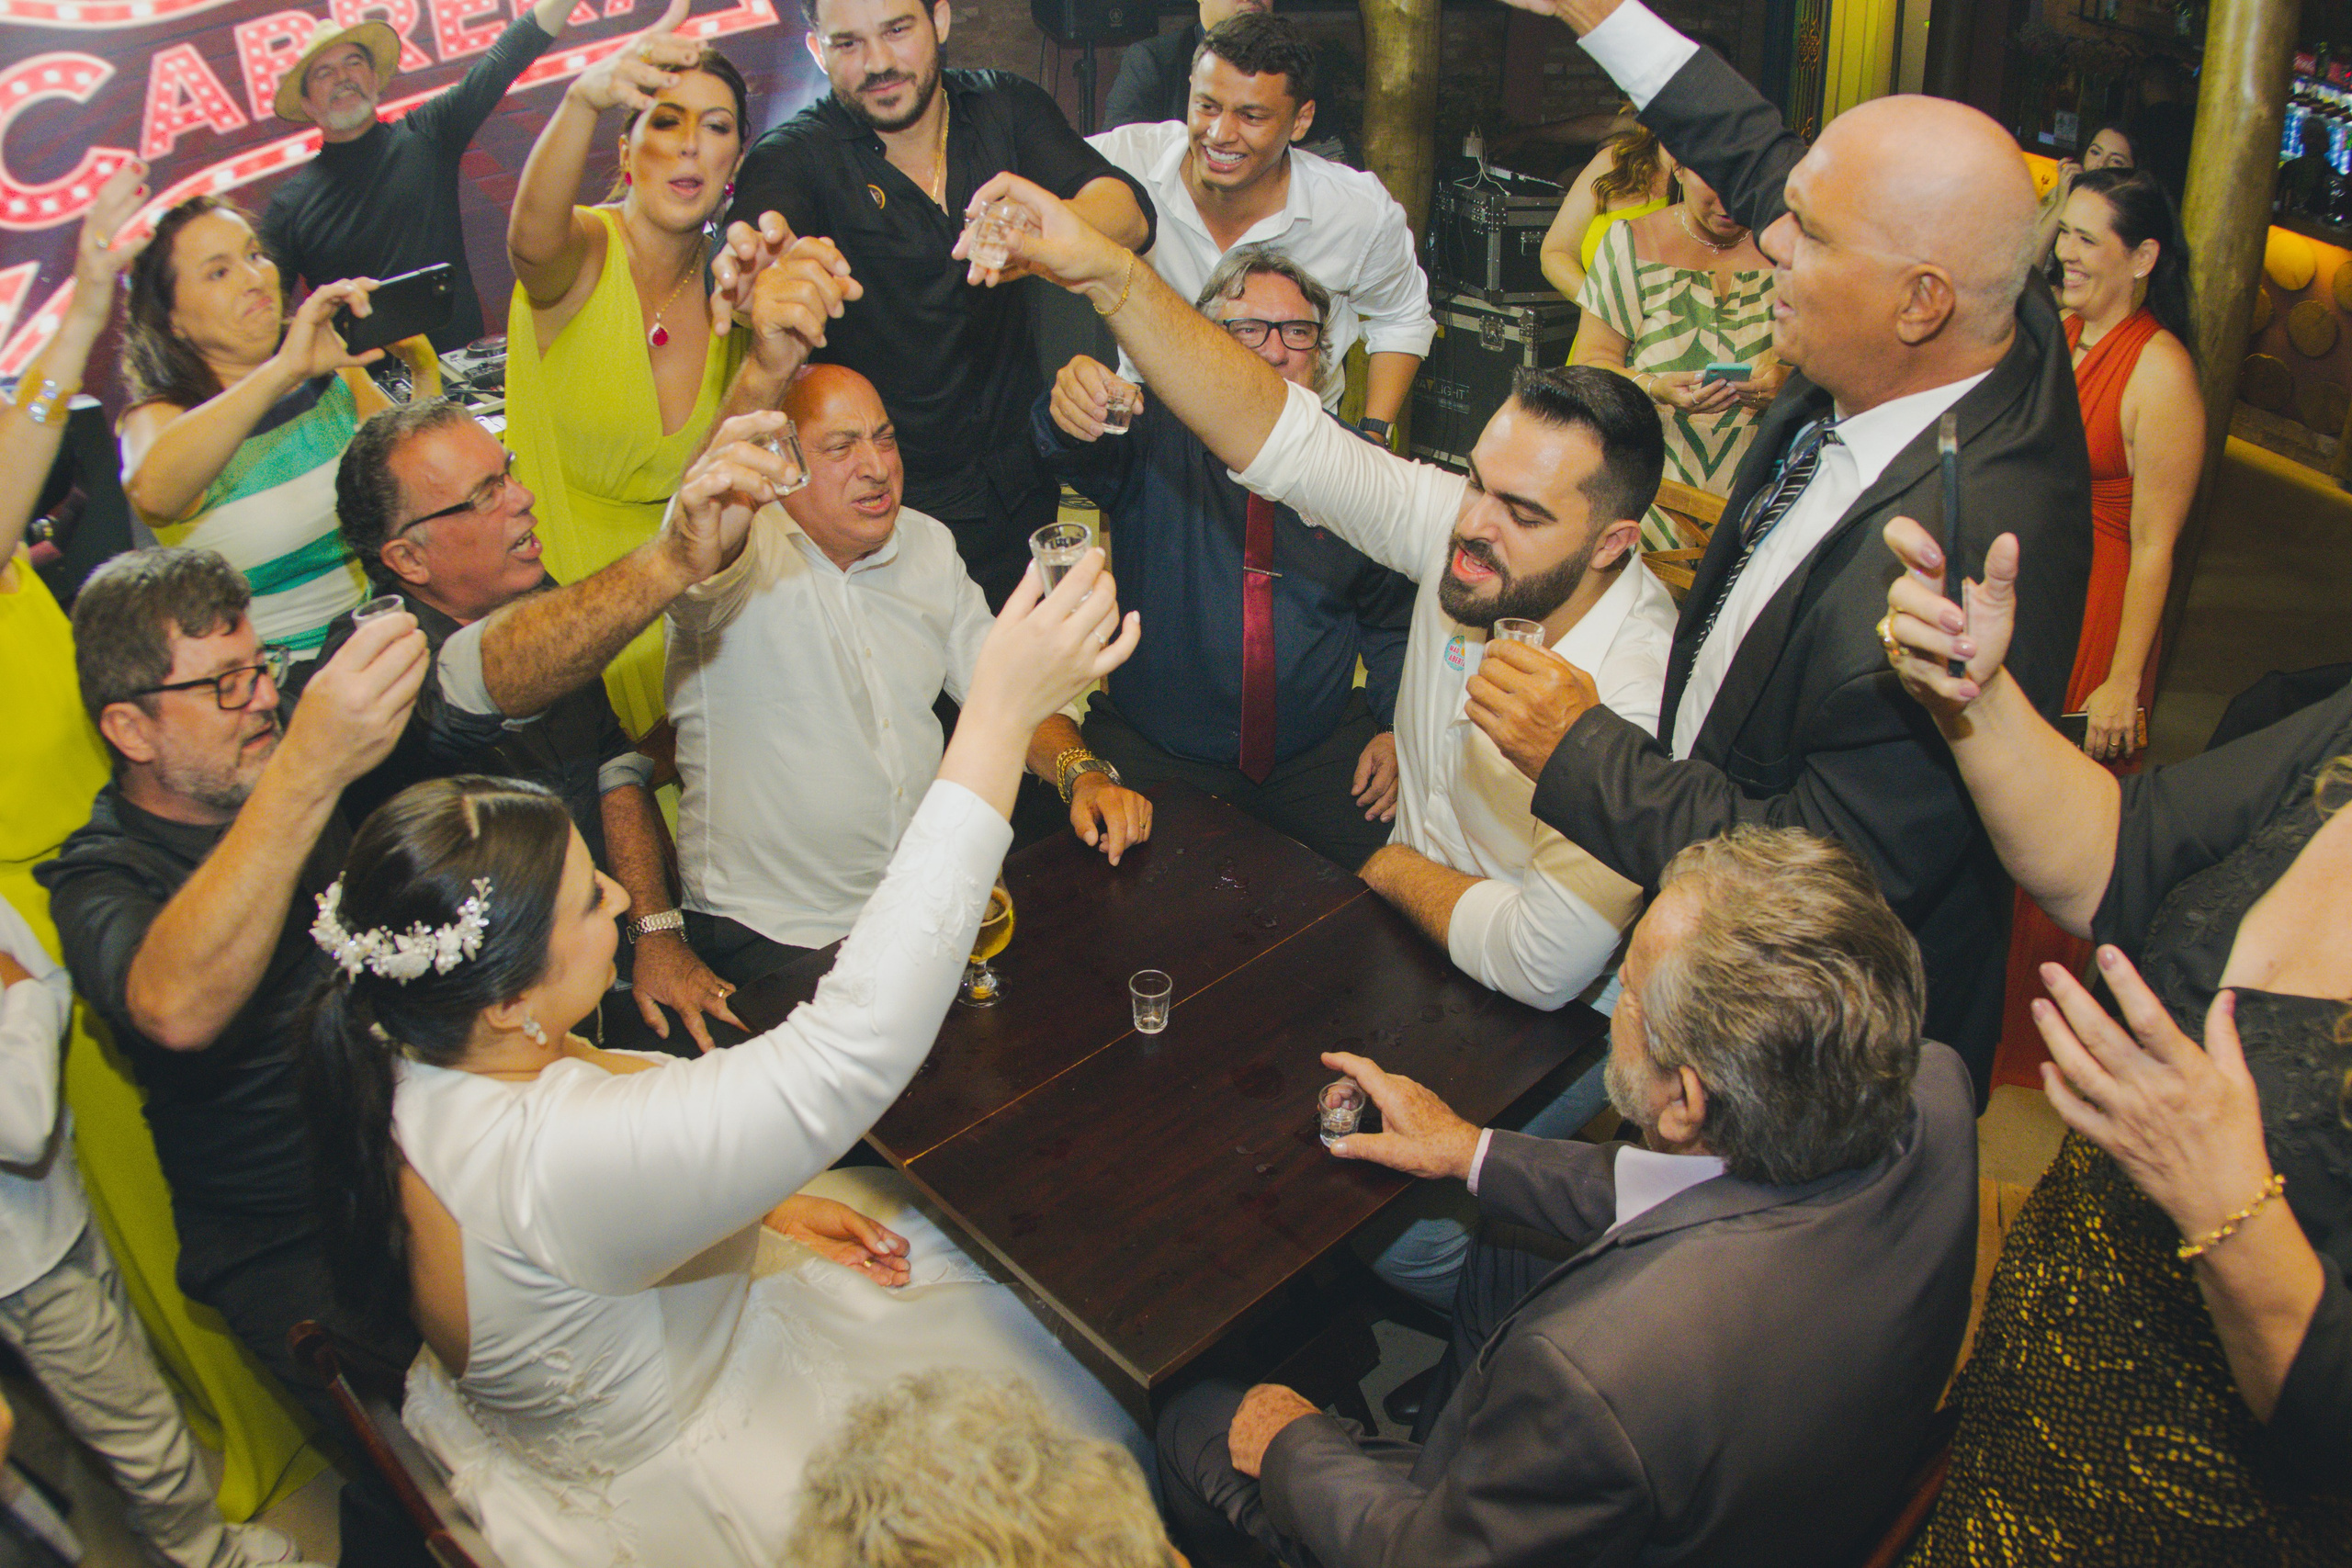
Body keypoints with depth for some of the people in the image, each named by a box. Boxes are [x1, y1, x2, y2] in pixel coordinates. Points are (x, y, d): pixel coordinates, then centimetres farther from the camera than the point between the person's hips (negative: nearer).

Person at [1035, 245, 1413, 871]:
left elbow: (1394, 620, 14)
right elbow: (1084, 452, -24)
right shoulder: (1161, 438, 0)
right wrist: (1072, 403, -48)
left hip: (1319, 754, 2)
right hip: (1155, 756, -1)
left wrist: (1397, 728, -2)